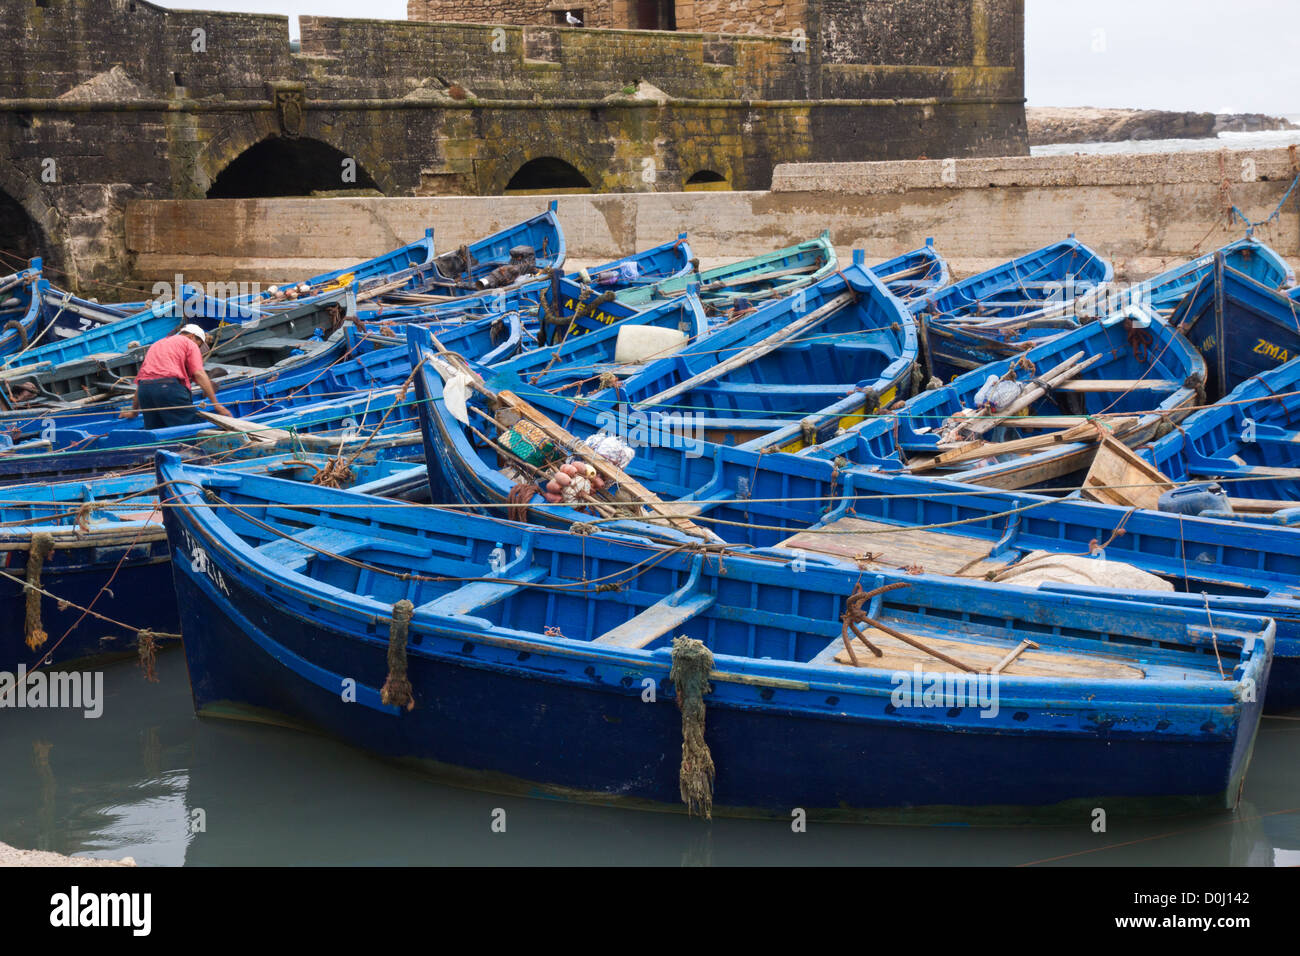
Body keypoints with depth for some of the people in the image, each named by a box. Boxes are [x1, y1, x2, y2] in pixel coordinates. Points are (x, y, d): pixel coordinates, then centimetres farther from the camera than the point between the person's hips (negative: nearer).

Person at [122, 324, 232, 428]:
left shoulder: (156, 344, 34)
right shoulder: (190, 343, 14)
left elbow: (139, 381, 34)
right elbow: (199, 374, 0)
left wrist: (134, 411, 41)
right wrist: (216, 404, -2)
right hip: (169, 386, -6)